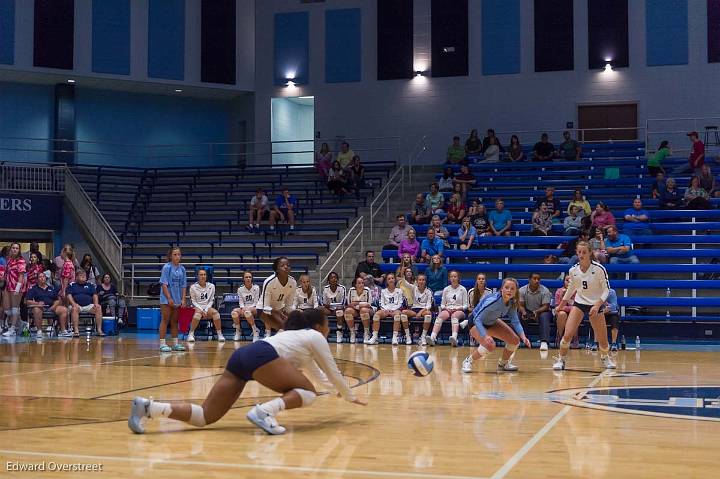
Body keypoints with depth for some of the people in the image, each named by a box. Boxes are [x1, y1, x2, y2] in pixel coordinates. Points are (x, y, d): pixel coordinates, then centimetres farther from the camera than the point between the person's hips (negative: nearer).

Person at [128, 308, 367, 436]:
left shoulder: (297, 335, 40)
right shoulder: (316, 337, 19)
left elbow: (316, 373, 53)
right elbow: (332, 372, 23)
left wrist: (337, 388, 64)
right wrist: (350, 396, 38)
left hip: (241, 356, 8)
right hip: (261, 355, -8)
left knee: (205, 416, 0)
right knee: (307, 393, 5)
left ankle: (148, 407, -21)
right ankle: (265, 411, -21)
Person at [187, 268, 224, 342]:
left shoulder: (211, 286, 5)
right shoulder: (193, 287, -2)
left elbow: (211, 300, 6)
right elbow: (193, 302, -2)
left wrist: (206, 310, -10)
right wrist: (201, 310, -15)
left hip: (207, 308, 2)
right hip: (197, 308, -2)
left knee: (215, 312, -30)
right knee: (198, 312, -38)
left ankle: (219, 334, -23)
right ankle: (191, 334, -29)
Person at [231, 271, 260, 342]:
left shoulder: (256, 288, -1)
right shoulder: (240, 289, 6)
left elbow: (256, 302, -4)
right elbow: (241, 302, 4)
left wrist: (248, 308, -18)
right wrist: (243, 308, -18)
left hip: (254, 309, -3)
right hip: (243, 308, 3)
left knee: (247, 311, -40)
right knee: (234, 312, -30)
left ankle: (255, 331, -26)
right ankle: (238, 331, -9)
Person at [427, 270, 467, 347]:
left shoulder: (463, 289, 8)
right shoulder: (446, 289, 16)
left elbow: (465, 305, 5)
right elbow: (442, 304, 15)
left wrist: (457, 308, -12)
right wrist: (446, 308, -6)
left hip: (459, 311, -2)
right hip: (447, 310, 2)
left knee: (454, 316, -39)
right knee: (440, 317, -33)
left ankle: (454, 337, -63)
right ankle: (433, 337, -52)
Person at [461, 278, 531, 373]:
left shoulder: (512, 302, -16)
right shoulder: (492, 300, -36)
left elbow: (515, 321, -6)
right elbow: (477, 319, -36)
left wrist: (523, 336, -22)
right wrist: (485, 336, -49)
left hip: (492, 322, 7)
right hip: (475, 324, -7)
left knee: (515, 340, -4)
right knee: (490, 345, -32)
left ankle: (503, 363, 22)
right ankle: (468, 362, -7)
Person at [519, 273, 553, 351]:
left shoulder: (545, 291, -12)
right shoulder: (522, 290, -6)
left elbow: (546, 306, -17)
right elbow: (521, 305, -8)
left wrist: (537, 312, -37)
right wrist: (524, 313, -31)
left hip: (542, 311, -2)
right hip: (527, 312, 2)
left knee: (544, 316, -36)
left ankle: (544, 342, -44)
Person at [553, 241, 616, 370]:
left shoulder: (598, 268, -15)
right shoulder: (573, 270, -4)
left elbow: (606, 289, -11)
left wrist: (597, 305, -23)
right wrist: (561, 305, 19)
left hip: (595, 305, -2)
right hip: (579, 303, 2)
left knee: (602, 339, 2)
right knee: (567, 335, -15)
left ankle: (605, 357, 34)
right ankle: (561, 360, 5)